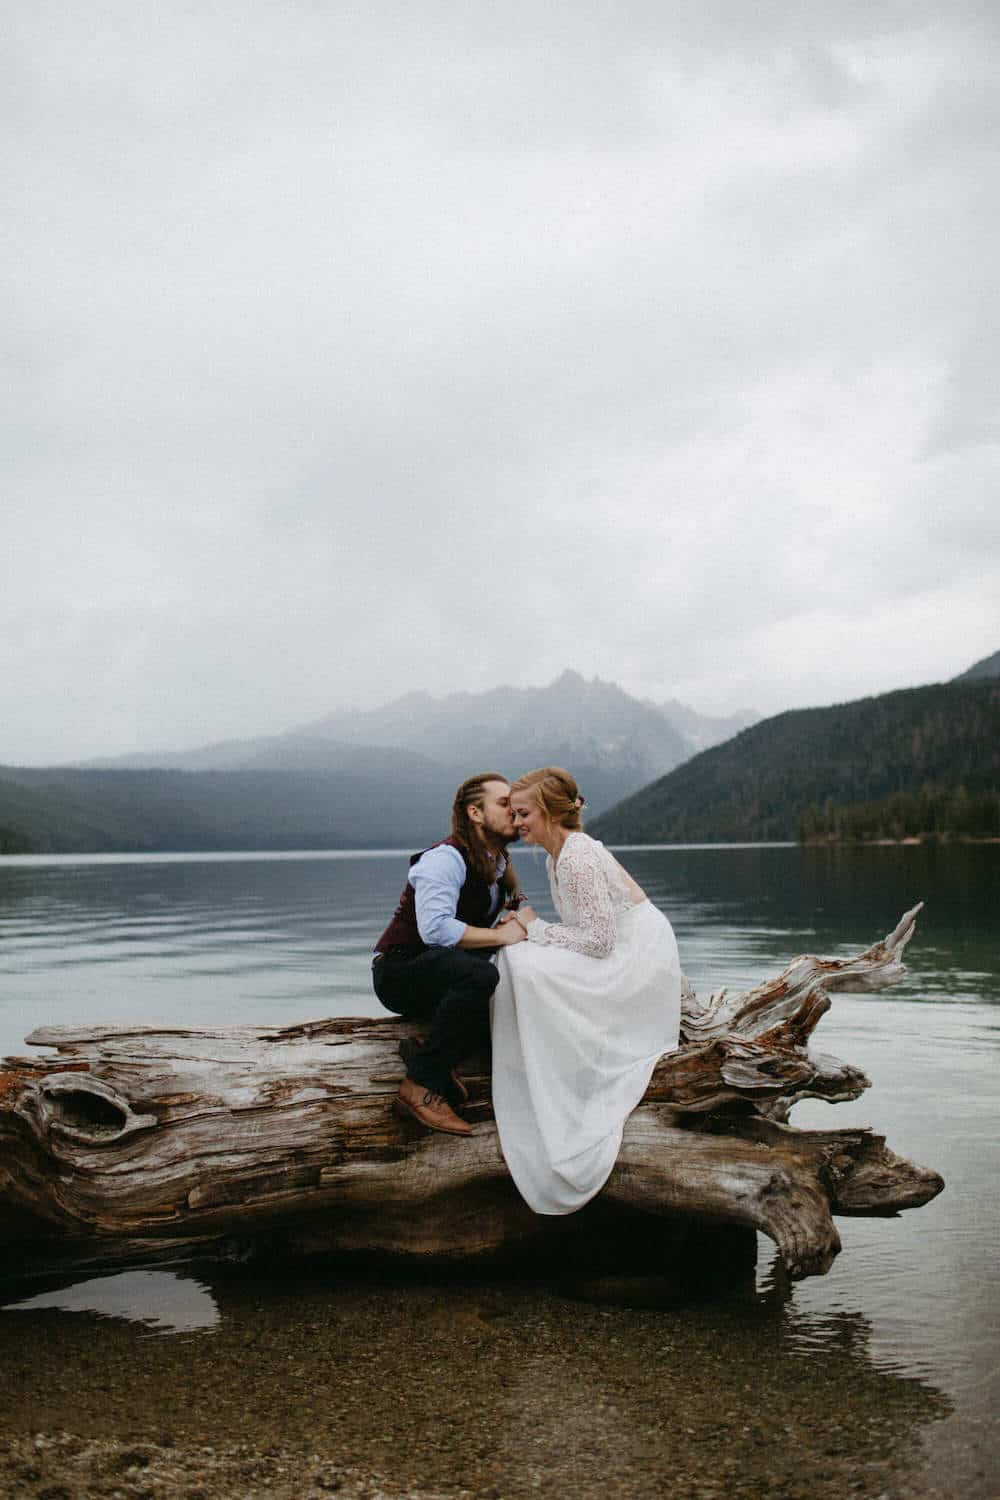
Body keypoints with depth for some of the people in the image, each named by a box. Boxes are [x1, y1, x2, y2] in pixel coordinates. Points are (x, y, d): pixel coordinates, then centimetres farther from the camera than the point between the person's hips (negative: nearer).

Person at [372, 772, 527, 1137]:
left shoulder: (498, 864, 11)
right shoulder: (445, 858, -18)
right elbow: (436, 928, -32)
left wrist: (521, 927, -4)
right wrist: (500, 935, -25)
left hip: (446, 976, 8)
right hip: (399, 971, -8)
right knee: (480, 976, -37)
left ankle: (431, 1052, -9)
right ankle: (420, 1084, -27)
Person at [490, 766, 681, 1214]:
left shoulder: (578, 857, -20)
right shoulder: (556, 856, 10)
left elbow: (598, 940, -22)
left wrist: (536, 929, -12)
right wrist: (526, 928, 0)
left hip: (639, 961, -10)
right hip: (620, 957, 10)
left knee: (528, 968, -21)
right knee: (517, 959, 2)